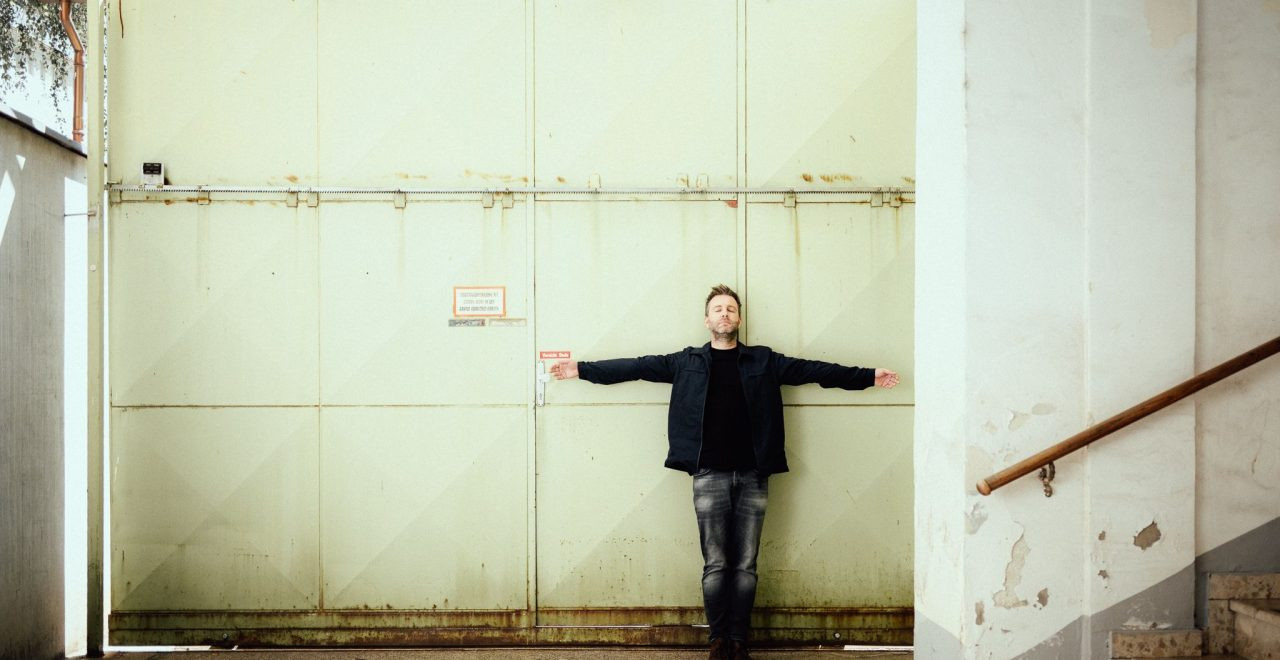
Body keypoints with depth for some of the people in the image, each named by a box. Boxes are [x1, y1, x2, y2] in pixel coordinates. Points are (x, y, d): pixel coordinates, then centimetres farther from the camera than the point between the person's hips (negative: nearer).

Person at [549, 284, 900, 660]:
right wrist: (581, 370, 2)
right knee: (715, 565, 3)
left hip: (752, 476, 1)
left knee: (745, 565, 5)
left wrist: (868, 377, 1)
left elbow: (813, 370, 6)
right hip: (709, 476, 0)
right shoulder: (687, 362, 8)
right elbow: (636, 367, 6)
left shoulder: (764, 361, 9)